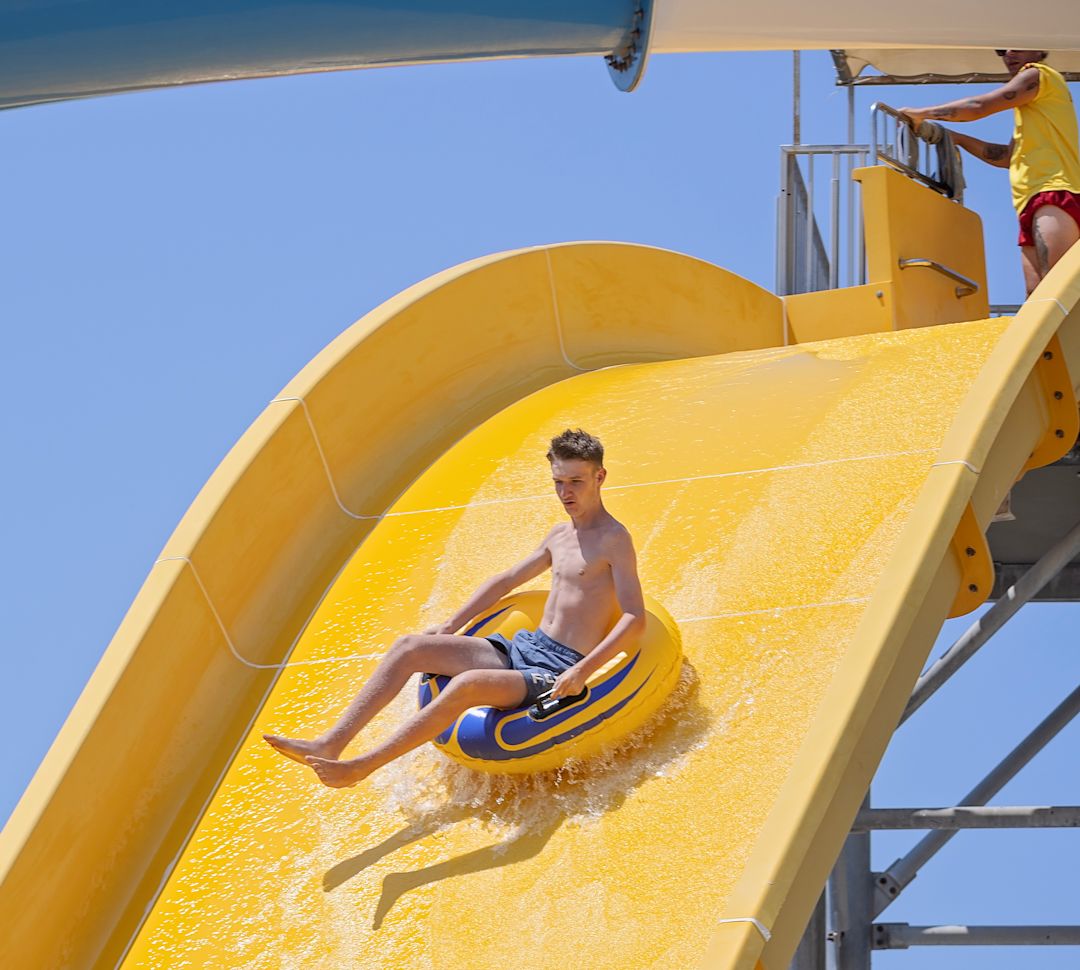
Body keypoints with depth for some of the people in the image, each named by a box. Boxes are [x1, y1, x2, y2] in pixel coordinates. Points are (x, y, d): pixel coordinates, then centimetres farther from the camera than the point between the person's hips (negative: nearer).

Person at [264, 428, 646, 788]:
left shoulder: (613, 539, -10)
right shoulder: (560, 535, 15)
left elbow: (635, 619, -19)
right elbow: (504, 582, 27)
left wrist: (582, 672, -29)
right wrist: (450, 627, 22)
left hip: (557, 673, -9)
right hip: (522, 648, 9)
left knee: (467, 684, -34)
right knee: (409, 647, -3)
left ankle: (358, 768, -33)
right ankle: (331, 743, -12)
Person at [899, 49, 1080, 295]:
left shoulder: (1038, 74, 5)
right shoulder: (1028, 105, 33)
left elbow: (979, 106, -2)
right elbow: (1008, 157, 31)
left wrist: (922, 114, 5)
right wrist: (954, 137, 26)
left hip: (1055, 192, -10)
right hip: (1032, 203, 10)